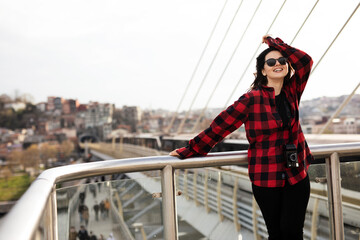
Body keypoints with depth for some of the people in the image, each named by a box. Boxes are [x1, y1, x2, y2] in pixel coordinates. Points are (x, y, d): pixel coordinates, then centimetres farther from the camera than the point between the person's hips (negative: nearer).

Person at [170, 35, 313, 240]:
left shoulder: (292, 91, 6)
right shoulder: (253, 98, -9)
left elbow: (305, 61, -3)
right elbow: (221, 125, -10)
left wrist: (274, 42, 2)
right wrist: (189, 151, -10)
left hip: (297, 176, 4)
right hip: (266, 177, -3)